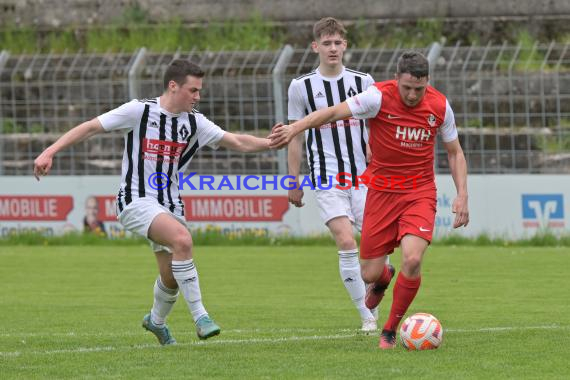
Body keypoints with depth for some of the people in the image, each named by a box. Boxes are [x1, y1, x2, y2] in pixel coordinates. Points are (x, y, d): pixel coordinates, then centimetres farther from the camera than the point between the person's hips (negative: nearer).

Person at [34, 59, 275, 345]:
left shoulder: (194, 123, 4)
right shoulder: (139, 111, -10)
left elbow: (238, 142, 4)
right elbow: (90, 128, -9)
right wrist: (49, 152, -16)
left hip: (169, 204, 6)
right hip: (136, 201, -6)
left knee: (172, 277, 6)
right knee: (182, 238, -30)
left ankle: (156, 320, 38)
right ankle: (199, 316, -24)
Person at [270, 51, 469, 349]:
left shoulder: (439, 106, -5)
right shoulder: (379, 97, -14)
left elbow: (455, 153, 9)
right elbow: (334, 113, -20)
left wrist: (462, 196, 0)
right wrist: (295, 128, -35)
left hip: (419, 192, 0)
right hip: (382, 190, 0)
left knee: (412, 259, -23)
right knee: (369, 274, -1)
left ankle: (390, 331, -2)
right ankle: (382, 280, 41)